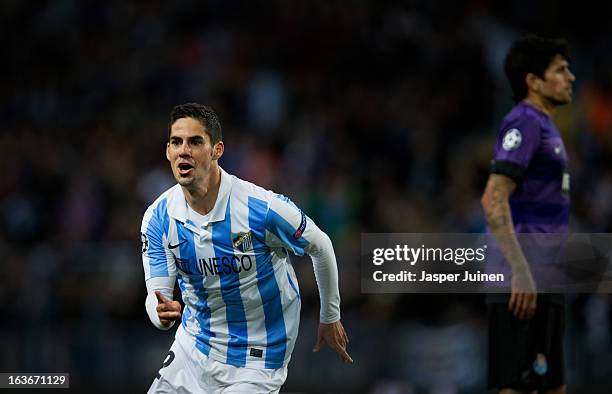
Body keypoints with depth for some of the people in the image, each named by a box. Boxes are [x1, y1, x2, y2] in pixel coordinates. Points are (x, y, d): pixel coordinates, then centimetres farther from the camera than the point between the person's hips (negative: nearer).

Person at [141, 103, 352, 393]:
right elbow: (156, 291, -9)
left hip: (254, 360, -4)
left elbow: (320, 247, -5)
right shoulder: (158, 218, -11)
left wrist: (330, 318, 8)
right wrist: (161, 314, -36)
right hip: (192, 346, 5)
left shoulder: (261, 207, -23)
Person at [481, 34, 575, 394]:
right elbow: (494, 199, -21)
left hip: (542, 283, 10)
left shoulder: (543, 126, 20)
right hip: (524, 282, -10)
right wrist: (521, 272, -25)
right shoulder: (524, 122, -11)